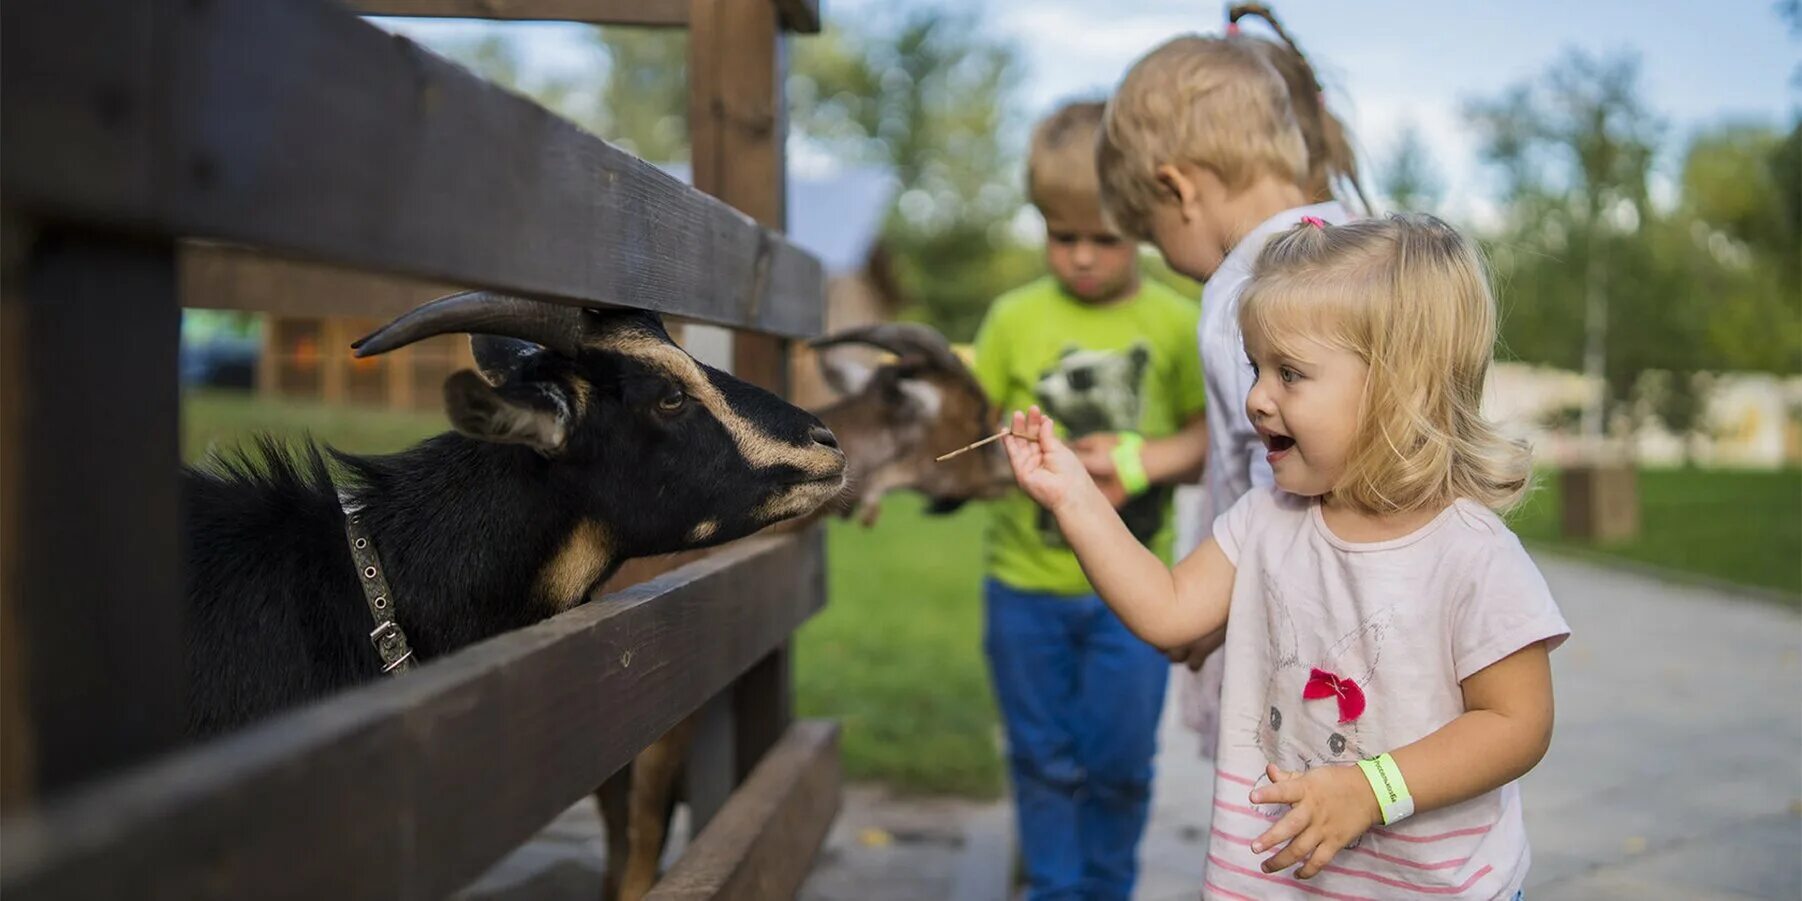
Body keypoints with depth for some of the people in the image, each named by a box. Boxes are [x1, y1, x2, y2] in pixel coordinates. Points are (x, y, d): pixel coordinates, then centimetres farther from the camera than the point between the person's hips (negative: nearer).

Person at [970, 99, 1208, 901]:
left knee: (1119, 762, 9)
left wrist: (1148, 459, -18)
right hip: (1026, 585, 0)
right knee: (1045, 762, 12)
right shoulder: (1016, 318, -2)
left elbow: (1210, 434, 0)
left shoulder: (1174, 323, -3)